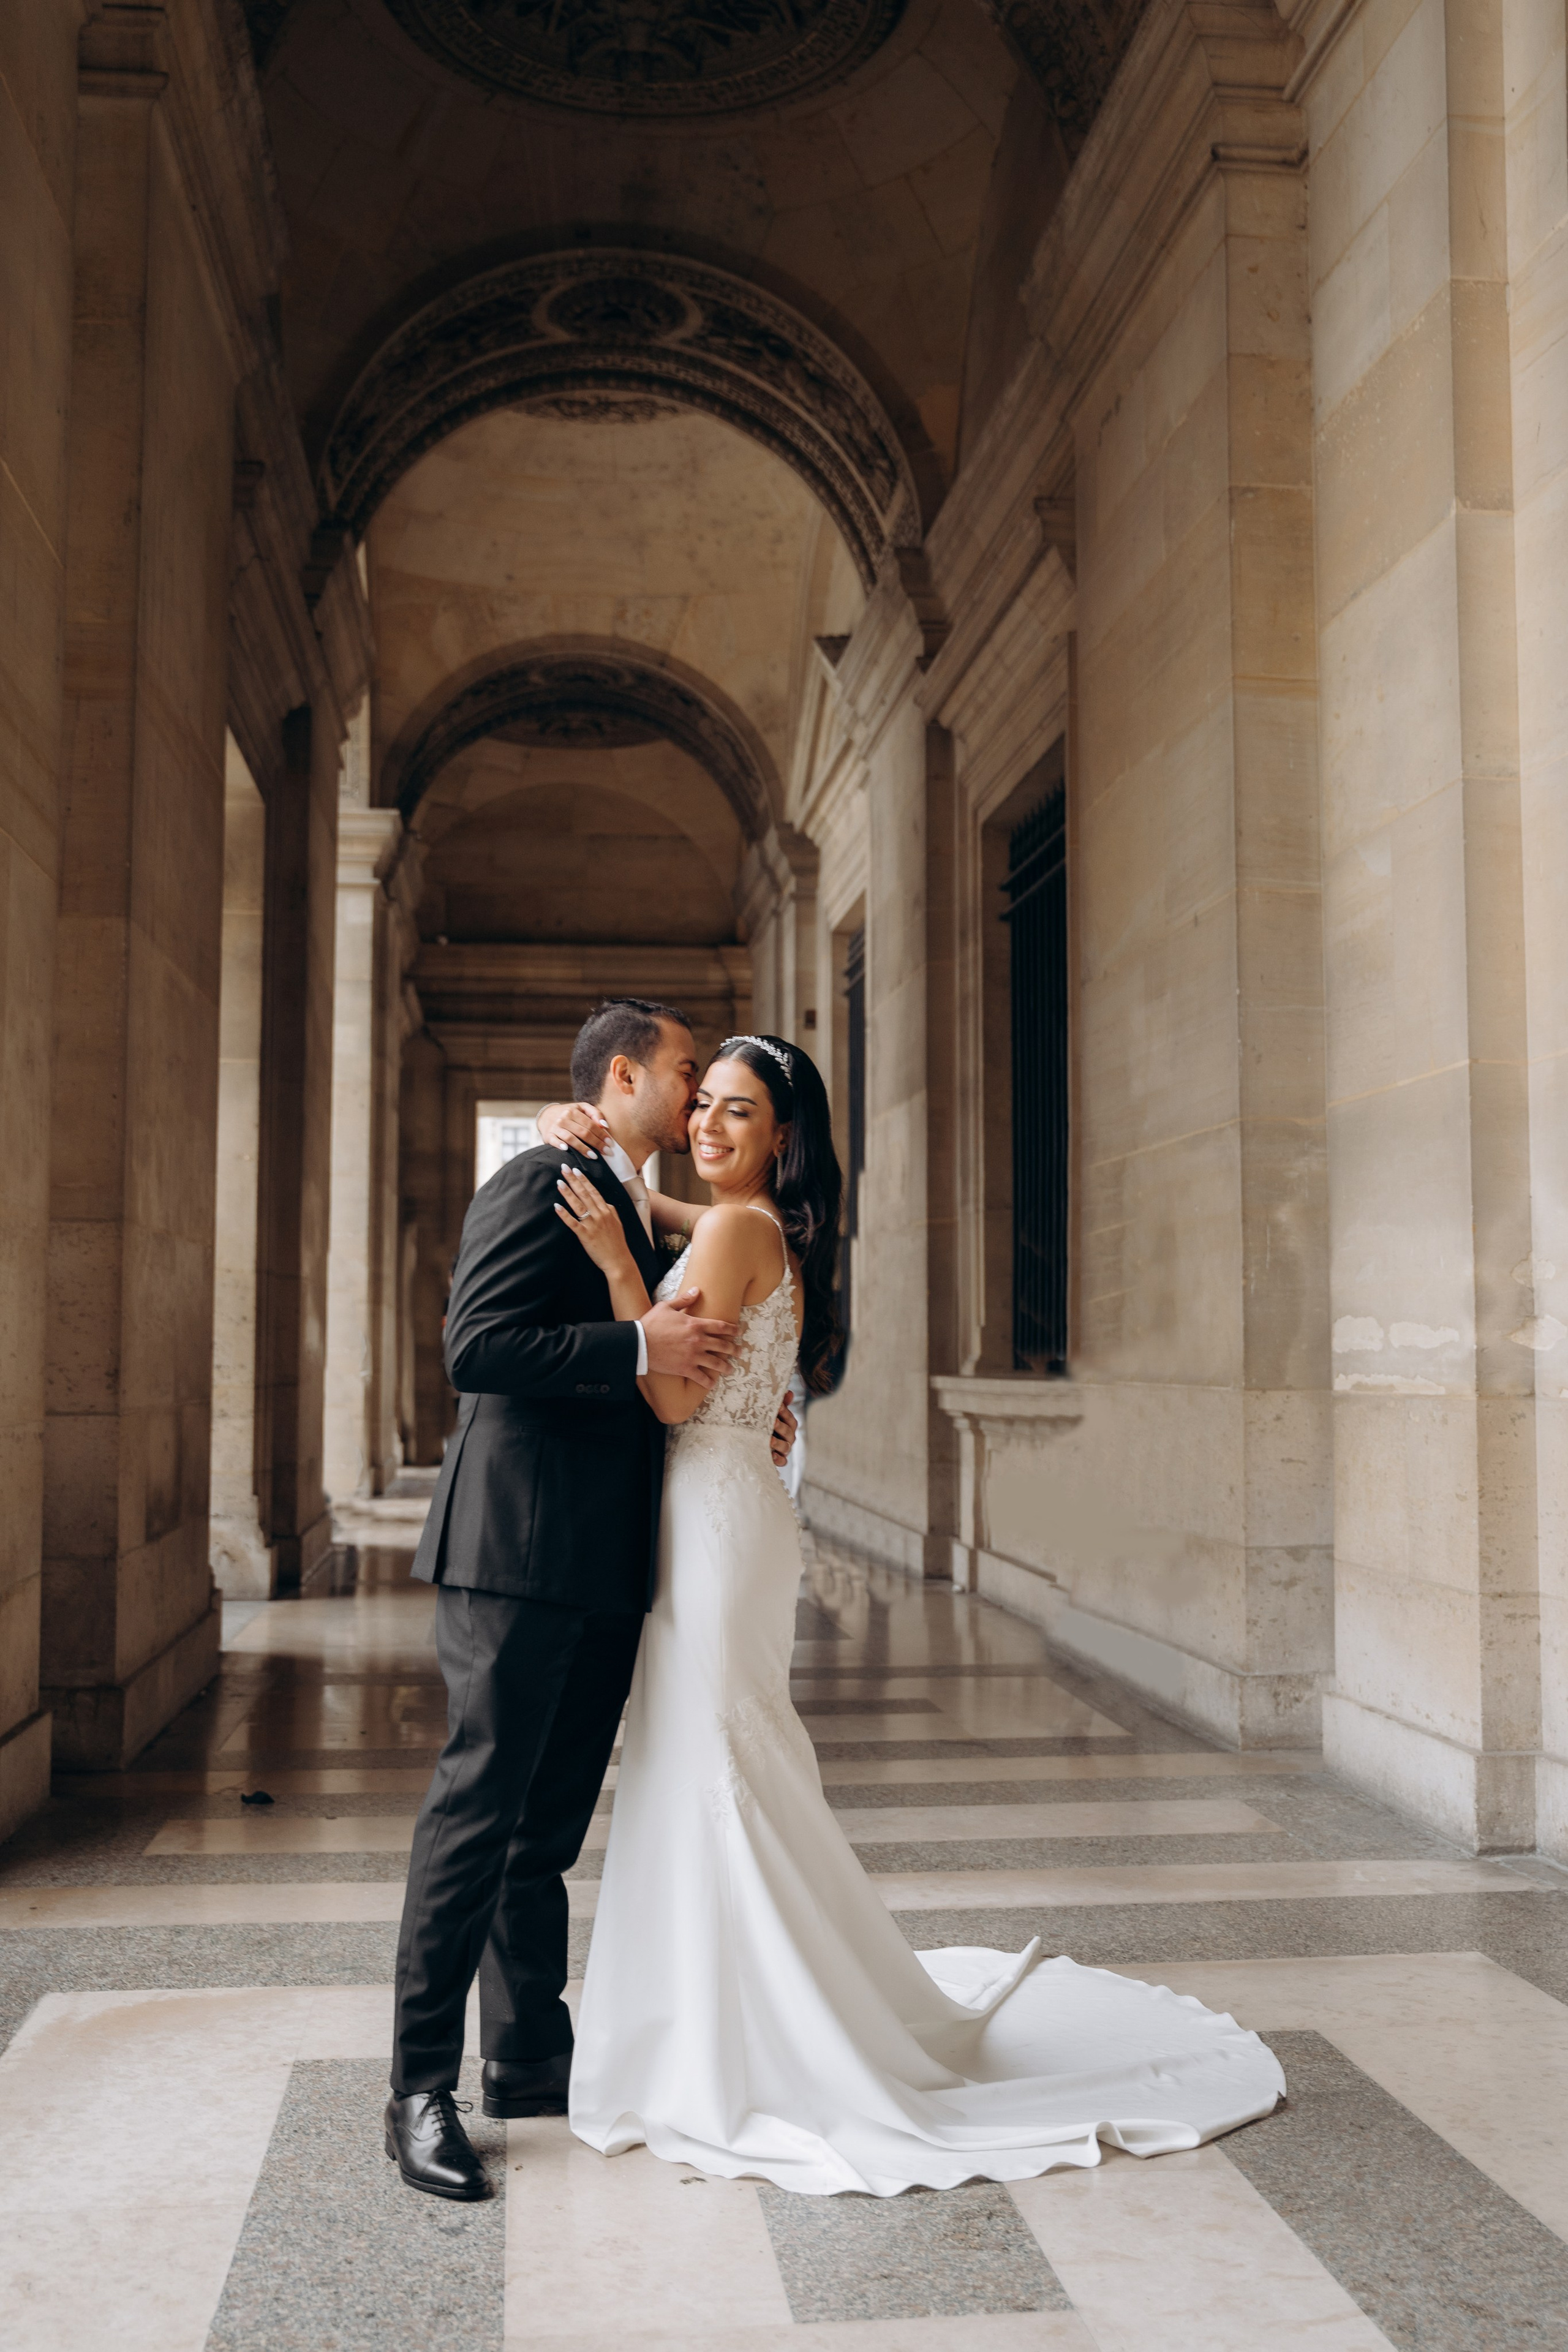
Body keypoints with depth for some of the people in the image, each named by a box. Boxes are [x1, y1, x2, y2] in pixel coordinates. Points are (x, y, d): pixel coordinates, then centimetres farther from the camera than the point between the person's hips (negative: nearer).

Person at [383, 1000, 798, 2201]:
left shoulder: (645, 1216, 21)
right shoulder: (540, 1184, -8)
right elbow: (477, 1345, -19)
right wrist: (642, 1349, -22)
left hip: (606, 1564, 9)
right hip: (519, 1552, -9)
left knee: (551, 1821, 14)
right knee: (479, 1810, -4)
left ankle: (531, 2058, 24)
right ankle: (421, 2089, 5)